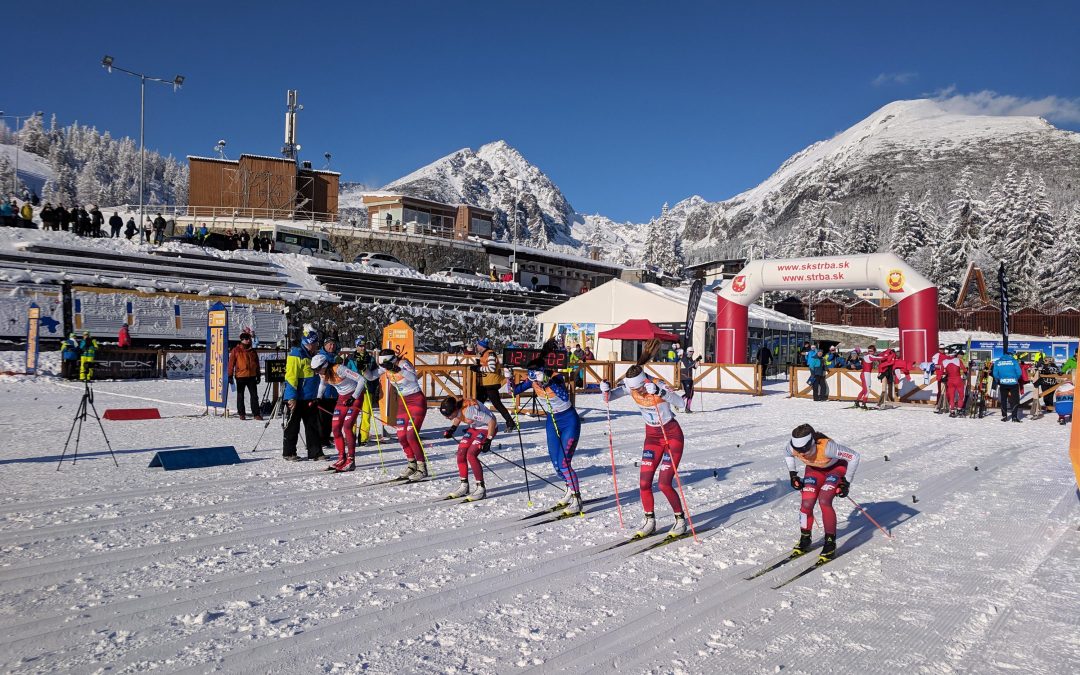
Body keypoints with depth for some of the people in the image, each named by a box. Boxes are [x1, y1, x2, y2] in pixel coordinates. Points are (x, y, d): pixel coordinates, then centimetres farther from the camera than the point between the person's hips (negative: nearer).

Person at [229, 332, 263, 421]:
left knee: (254, 395, 2)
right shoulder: (236, 350, -1)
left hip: (252, 376, 3)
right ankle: (241, 414, 13)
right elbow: (231, 363, -2)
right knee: (240, 396, 6)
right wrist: (230, 376, -7)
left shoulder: (253, 351, 11)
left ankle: (256, 413, 5)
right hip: (240, 377, -3)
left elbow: (257, 364, 17)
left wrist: (258, 376, 16)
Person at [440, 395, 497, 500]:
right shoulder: (455, 408, -13)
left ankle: (481, 488, -9)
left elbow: (492, 421, -30)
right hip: (474, 427, 8)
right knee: (461, 452, -3)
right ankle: (464, 486, 11)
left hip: (488, 428, -8)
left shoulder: (469, 410, -37)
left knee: (471, 455, -19)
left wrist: (488, 440, -27)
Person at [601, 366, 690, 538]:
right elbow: (609, 398, -6)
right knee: (644, 483, -1)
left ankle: (680, 520, 10)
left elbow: (681, 403, -41)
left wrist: (659, 392, -55)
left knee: (664, 484, -11)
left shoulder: (658, 386, -27)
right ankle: (650, 521, 18)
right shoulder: (630, 387, -11)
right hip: (652, 436, 5)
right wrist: (606, 390, -29)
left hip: (672, 435, -5)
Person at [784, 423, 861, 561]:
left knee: (824, 501, -23)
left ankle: (830, 543, -7)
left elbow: (854, 456, -29)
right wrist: (792, 474, -3)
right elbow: (787, 453, -1)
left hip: (836, 468, -4)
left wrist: (846, 482, -24)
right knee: (806, 504, -10)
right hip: (814, 470, 4)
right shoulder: (793, 447, -29)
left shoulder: (826, 447, -43)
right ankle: (805, 540, 13)